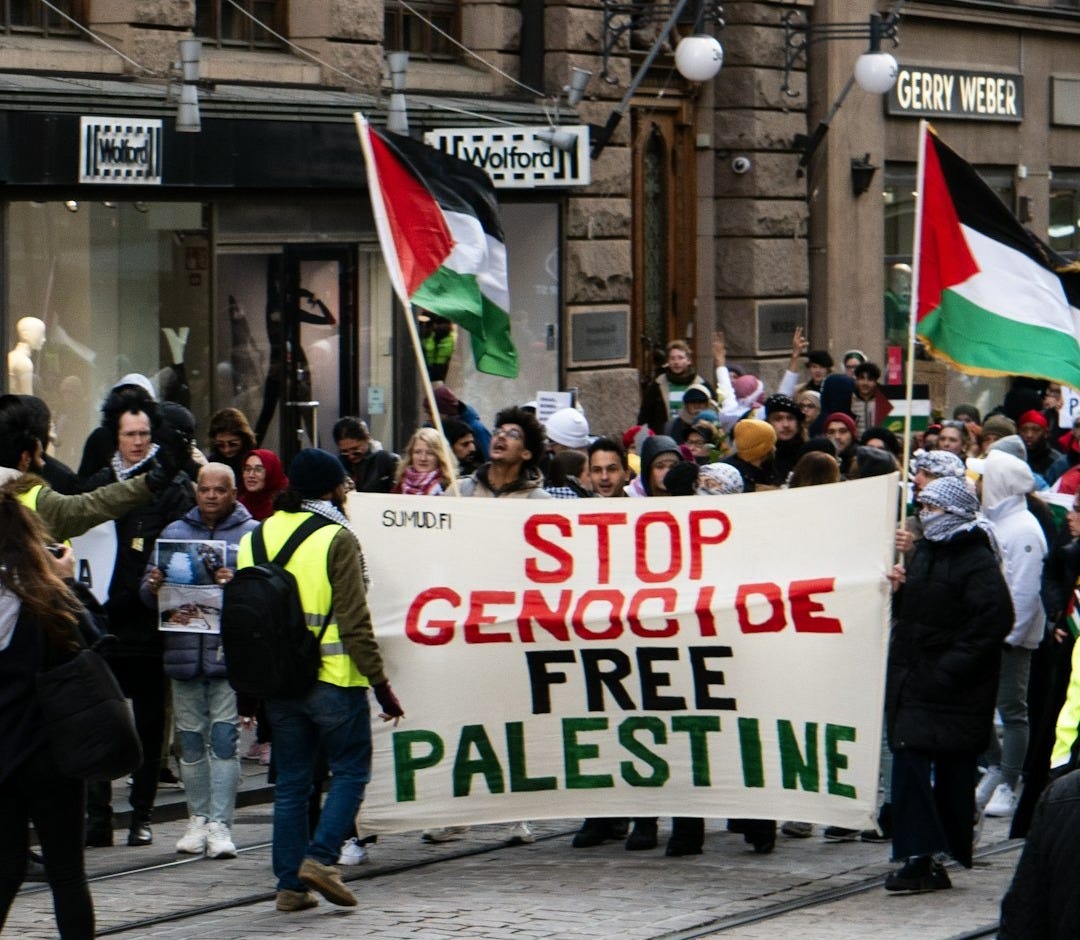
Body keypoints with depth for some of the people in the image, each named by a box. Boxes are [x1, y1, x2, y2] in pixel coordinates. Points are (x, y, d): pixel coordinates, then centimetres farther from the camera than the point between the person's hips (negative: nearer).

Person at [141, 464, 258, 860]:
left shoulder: (252, 533, 3)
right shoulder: (175, 532, 15)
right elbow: (149, 593, 13)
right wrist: (153, 587, -10)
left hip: (230, 653, -4)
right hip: (183, 652, 4)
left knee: (224, 737, -8)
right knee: (190, 739, 8)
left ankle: (220, 823, -7)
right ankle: (198, 818, 18)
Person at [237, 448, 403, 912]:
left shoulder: (254, 539, 8)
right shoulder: (336, 539, -10)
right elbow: (354, 623, -14)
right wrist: (380, 683, -9)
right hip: (333, 680, -6)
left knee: (291, 782, 11)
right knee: (350, 770, 8)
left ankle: (290, 883, 10)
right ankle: (320, 857, -8)